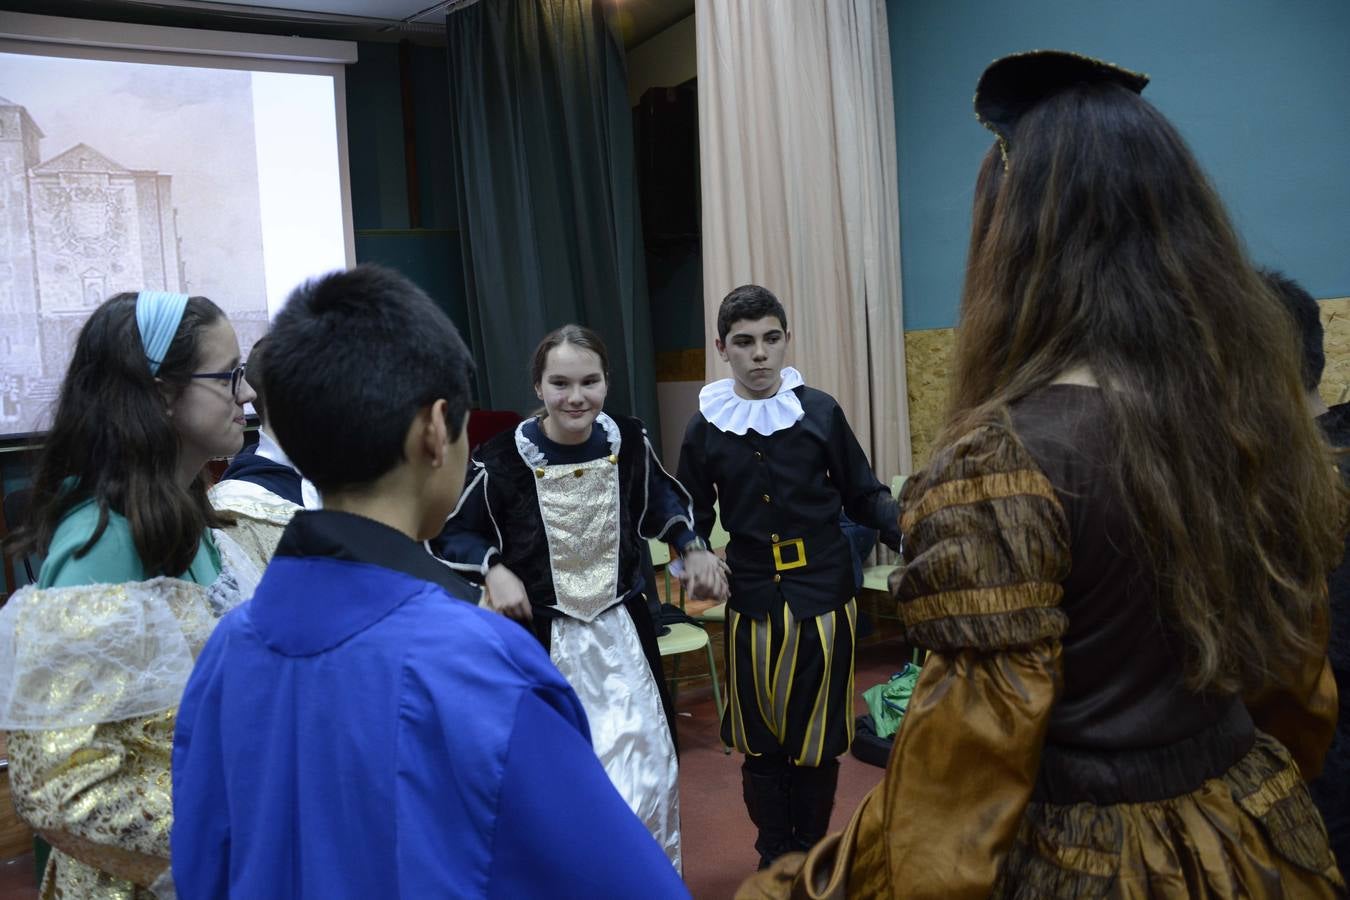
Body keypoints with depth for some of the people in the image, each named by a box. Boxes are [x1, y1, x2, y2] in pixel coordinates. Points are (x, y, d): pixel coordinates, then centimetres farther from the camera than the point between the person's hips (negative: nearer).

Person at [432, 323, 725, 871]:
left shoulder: (629, 441, -7)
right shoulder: (502, 460, -18)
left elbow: (661, 500, 14)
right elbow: (453, 535, -3)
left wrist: (691, 546, 0)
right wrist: (494, 570, -20)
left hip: (622, 630, 4)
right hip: (542, 639, -3)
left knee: (645, 769, 14)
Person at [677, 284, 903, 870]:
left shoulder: (819, 412, -4)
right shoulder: (705, 428, 0)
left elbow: (863, 496, 1)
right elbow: (694, 518, 7)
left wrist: (909, 538, -15)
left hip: (825, 595, -1)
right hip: (752, 602, 1)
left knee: (820, 739, 10)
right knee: (761, 742, 10)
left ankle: (813, 856, 31)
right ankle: (775, 858, 30)